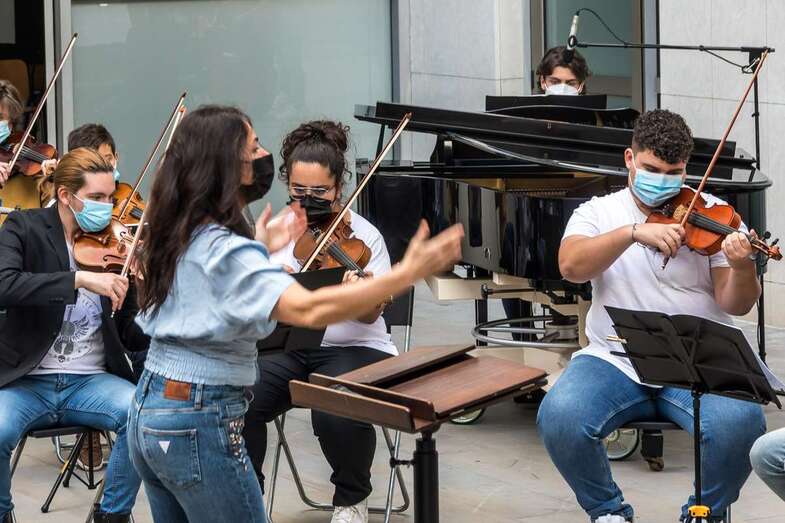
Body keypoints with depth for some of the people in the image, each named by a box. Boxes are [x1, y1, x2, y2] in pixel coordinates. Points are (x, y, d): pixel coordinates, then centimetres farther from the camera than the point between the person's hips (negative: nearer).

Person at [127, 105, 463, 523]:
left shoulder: (174, 236, 6)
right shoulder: (226, 249, -21)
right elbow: (309, 310, -36)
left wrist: (262, 251, 24)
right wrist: (409, 272, -38)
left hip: (148, 410, 9)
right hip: (198, 427, -9)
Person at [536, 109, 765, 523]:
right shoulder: (598, 212, 9)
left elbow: (735, 304, -1)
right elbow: (571, 266, -11)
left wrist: (741, 266, -24)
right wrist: (634, 231, -24)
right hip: (615, 360, 1)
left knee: (740, 423, -30)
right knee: (559, 417, -28)